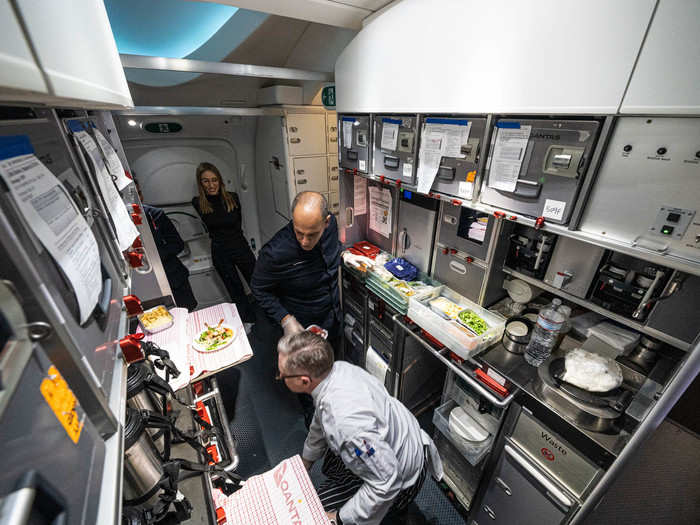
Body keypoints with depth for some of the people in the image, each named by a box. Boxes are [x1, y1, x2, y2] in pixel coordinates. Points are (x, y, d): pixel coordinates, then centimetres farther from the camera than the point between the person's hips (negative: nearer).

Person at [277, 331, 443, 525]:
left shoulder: (346, 422, -43)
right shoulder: (338, 367, -17)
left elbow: (387, 482, -29)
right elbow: (320, 422, 3)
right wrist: (306, 460, 18)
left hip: (399, 481, -7)